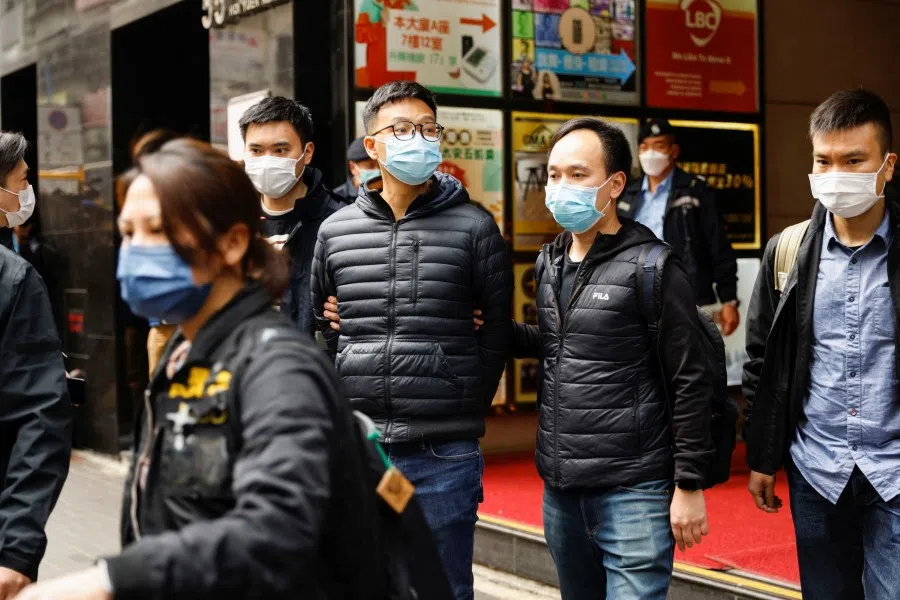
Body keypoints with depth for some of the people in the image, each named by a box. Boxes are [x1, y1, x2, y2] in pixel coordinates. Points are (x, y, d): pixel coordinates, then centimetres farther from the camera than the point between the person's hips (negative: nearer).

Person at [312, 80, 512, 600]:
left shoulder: (473, 227, -1)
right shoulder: (336, 231, 7)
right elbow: (318, 328, 14)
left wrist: (467, 409, 0)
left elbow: (498, 329, 3)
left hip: (445, 454, -2)